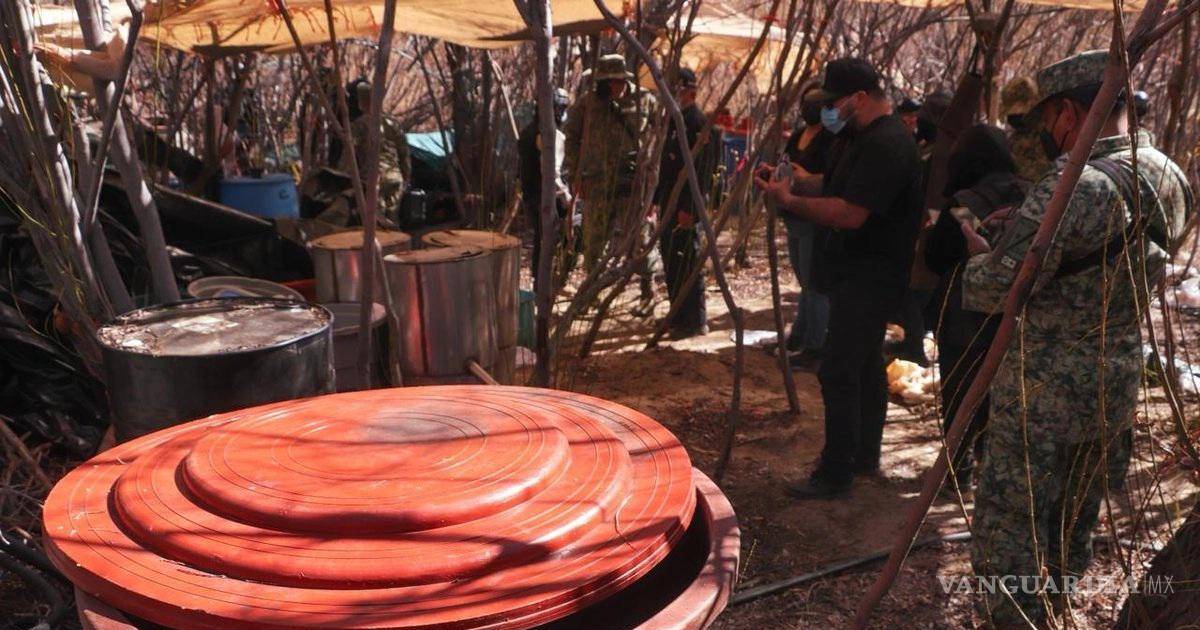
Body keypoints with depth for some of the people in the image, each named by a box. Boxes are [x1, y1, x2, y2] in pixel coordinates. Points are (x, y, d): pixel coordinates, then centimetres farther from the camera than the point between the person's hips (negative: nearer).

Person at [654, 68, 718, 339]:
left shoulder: (699, 123, -14)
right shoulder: (676, 122, 17)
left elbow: (701, 171, -20)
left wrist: (689, 208, -24)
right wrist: (658, 198, 21)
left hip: (686, 206, -10)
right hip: (670, 203, 10)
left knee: (687, 260, -6)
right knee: (670, 258, 16)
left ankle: (695, 321, 2)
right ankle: (679, 315, 28)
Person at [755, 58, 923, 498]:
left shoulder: (887, 145, -21)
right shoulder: (862, 138, 14)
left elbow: (850, 213, -27)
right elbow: (831, 187, 20)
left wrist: (790, 202, -17)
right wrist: (789, 183, 4)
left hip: (870, 276, -11)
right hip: (858, 272, 11)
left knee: (839, 371, -10)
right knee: (865, 363, 18)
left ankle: (835, 473, -1)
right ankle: (865, 457, 31)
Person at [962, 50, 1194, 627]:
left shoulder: (1072, 187, -23)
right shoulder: (1168, 178, 3)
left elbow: (994, 291, -24)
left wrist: (978, 253, -2)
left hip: (1045, 391, -8)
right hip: (1118, 385, 8)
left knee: (1007, 531, 3)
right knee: (1073, 525, 22)